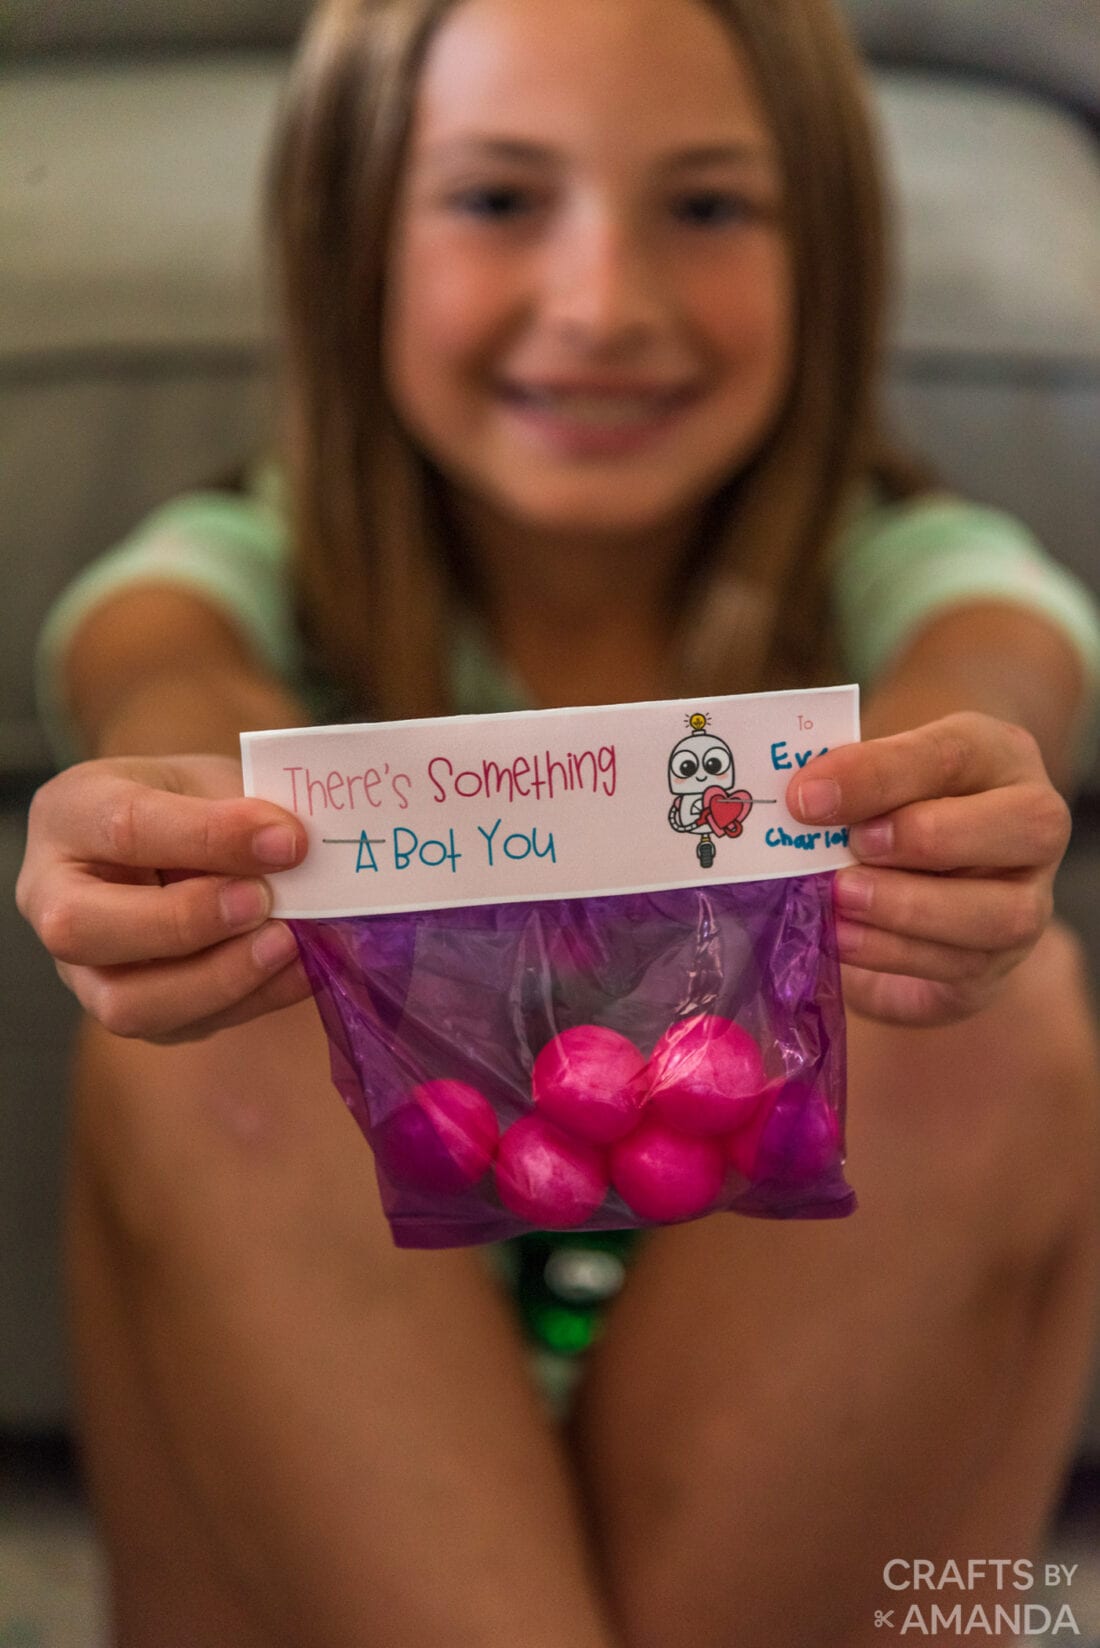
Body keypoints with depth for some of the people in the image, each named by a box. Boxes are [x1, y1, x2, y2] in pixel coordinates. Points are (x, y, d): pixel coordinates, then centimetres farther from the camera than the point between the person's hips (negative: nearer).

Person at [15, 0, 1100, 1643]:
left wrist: (912, 820, -51)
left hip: (807, 1423, 0)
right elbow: (168, 685, -26)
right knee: (213, 1022, -25)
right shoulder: (246, 571, -1)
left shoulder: (916, 573, -1)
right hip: (302, 1423, 1)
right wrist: (178, 848, -51)